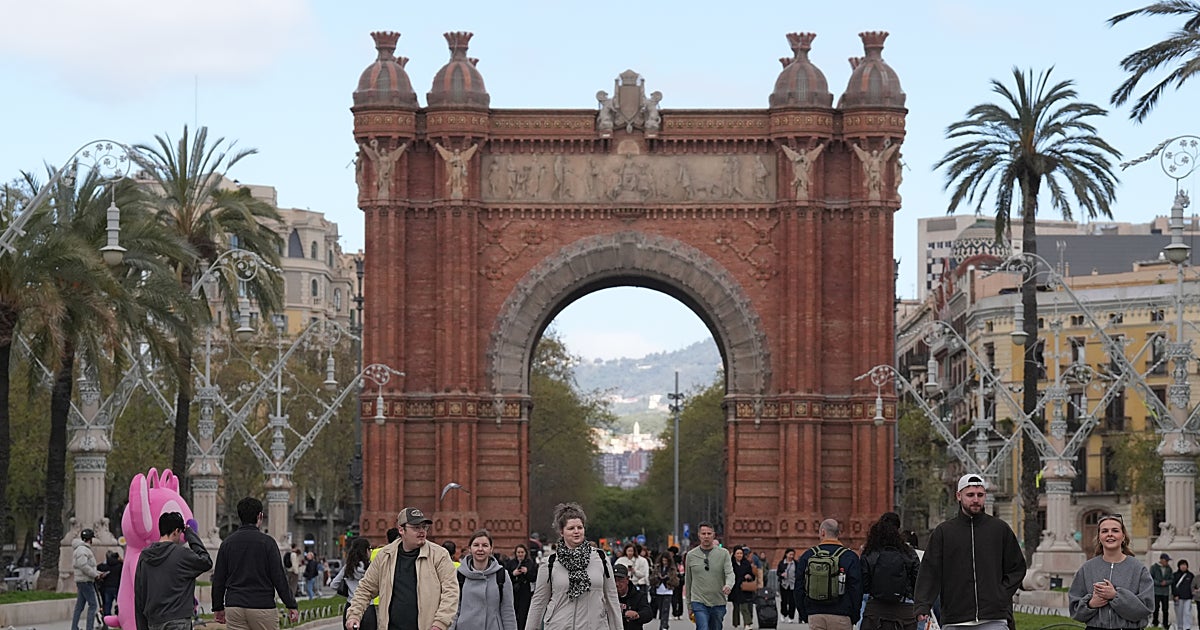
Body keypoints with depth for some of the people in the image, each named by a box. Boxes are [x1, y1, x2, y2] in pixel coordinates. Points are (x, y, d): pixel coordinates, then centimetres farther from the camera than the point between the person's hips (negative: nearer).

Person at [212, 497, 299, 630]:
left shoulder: (227, 543, 6)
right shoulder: (267, 542, -5)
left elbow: (218, 579, 9)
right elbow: (279, 578, -7)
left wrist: (218, 608, 19)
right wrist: (291, 605, 0)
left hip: (234, 608, 3)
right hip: (262, 607, -3)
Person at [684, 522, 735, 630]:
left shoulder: (724, 553, 3)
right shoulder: (691, 555, 5)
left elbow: (730, 573, -9)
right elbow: (688, 582, 12)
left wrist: (728, 585, -33)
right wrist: (689, 605, 13)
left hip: (718, 604, 1)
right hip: (699, 603, -1)